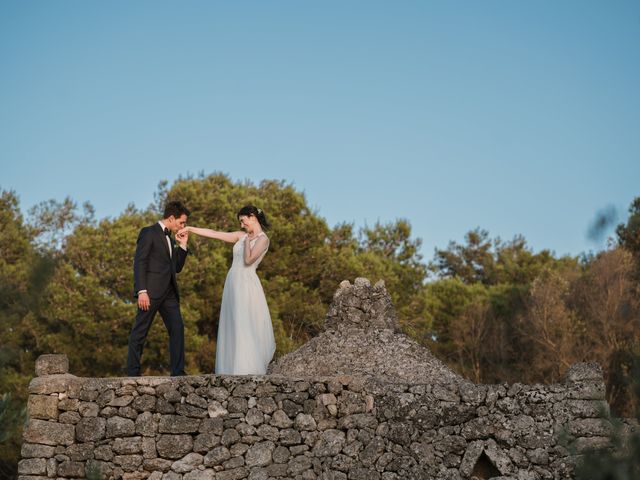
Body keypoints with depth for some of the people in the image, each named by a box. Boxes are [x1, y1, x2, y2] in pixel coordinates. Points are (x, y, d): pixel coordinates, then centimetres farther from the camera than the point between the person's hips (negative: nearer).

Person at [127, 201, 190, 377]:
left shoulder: (169, 238, 22)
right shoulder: (148, 233, -2)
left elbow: (177, 268, 24)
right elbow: (139, 263, -11)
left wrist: (182, 245, 13)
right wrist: (141, 291, -20)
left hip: (169, 292, 8)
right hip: (151, 292, -8)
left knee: (177, 329, -2)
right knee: (139, 333, -3)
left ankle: (178, 372, -2)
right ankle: (132, 373, 1)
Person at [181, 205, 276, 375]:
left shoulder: (263, 239, -5)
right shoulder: (241, 236, 15)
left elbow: (248, 260, -17)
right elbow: (214, 234, 14)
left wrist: (247, 240, -4)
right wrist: (190, 229, 11)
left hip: (246, 285, -8)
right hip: (233, 284, 8)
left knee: (246, 330, -12)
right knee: (232, 330, 4)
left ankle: (249, 371, -13)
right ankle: (233, 369, 5)